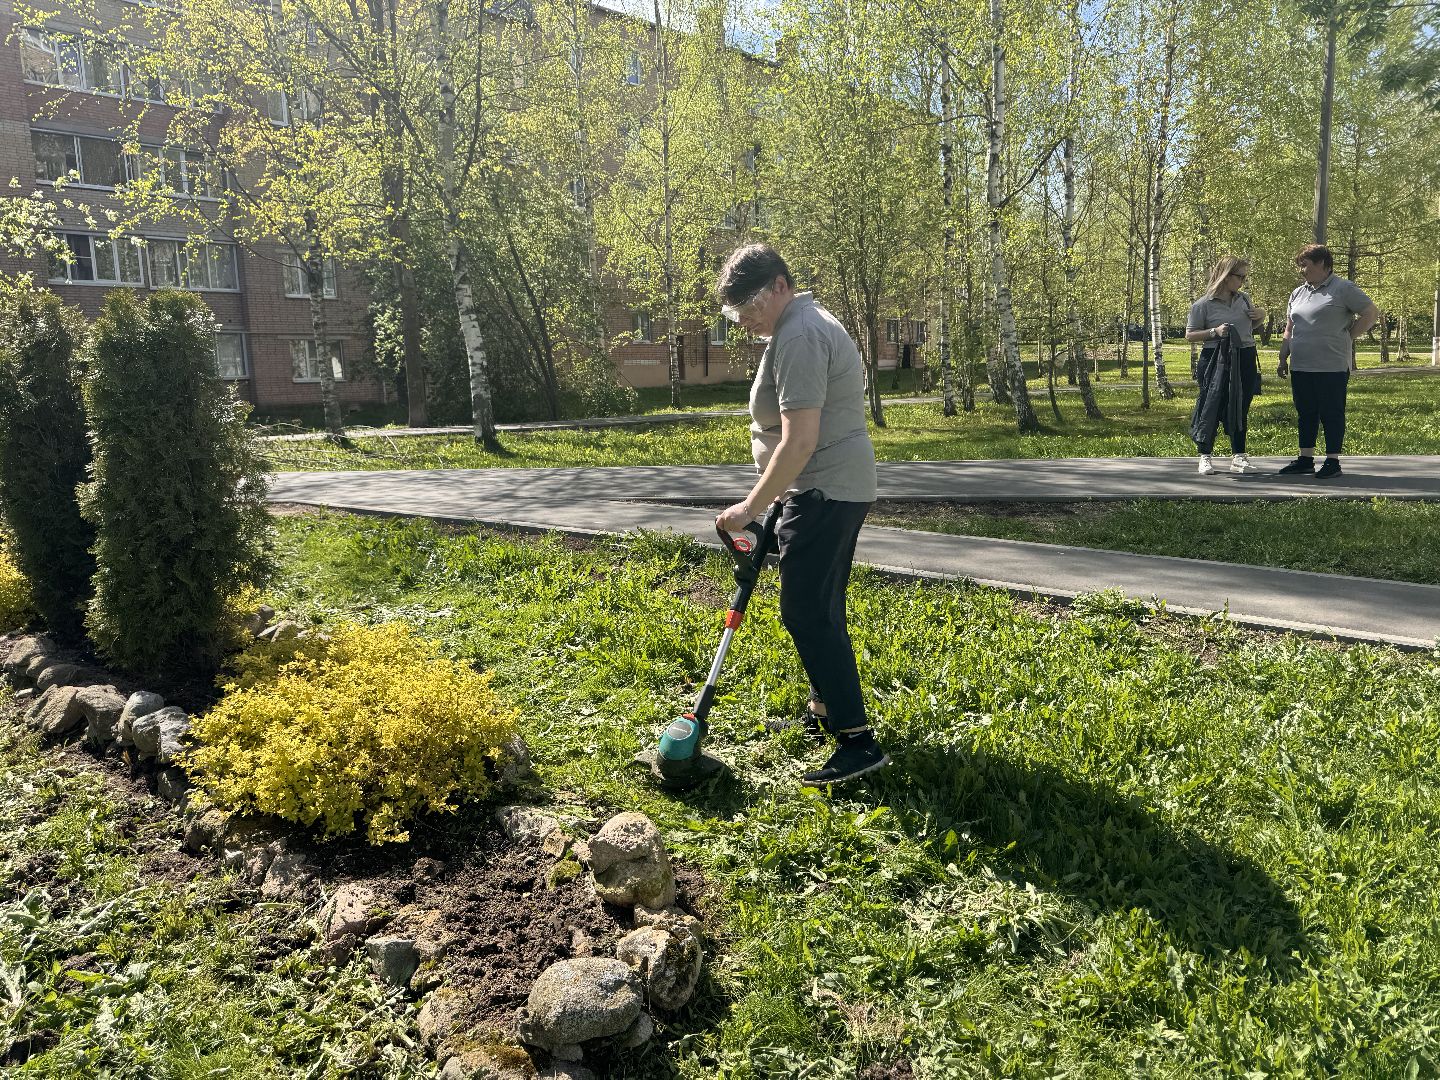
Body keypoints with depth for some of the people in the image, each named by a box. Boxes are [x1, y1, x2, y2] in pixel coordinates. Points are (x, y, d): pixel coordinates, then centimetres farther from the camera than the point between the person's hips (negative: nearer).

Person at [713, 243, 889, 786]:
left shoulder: (798, 337, -19)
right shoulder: (806, 324, 16)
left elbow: (800, 441, -26)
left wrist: (751, 506, -20)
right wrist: (774, 500, 27)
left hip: (823, 493, -11)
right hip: (839, 490, 11)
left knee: (807, 612, -10)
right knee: (821, 607, 18)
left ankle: (858, 740, -7)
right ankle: (826, 709, 31)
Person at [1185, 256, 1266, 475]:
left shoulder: (1244, 299, 11)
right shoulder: (1203, 305, -7)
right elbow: (1189, 335, -5)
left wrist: (1261, 316, 4)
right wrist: (1214, 332, -18)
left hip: (1245, 359, 6)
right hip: (1217, 361, -5)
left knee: (1240, 409, 9)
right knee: (1212, 407, -4)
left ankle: (1239, 457, 15)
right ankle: (1205, 457, 8)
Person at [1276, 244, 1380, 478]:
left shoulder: (1343, 289, -4)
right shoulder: (1298, 293, 16)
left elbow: (1371, 313, -5)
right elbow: (1289, 330, 20)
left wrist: (1346, 338, -6)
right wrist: (1283, 358, 16)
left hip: (1332, 367, -6)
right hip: (1300, 367, 6)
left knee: (1331, 414, 0)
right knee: (1306, 414, 10)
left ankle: (1332, 461, 6)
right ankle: (1306, 459, 17)